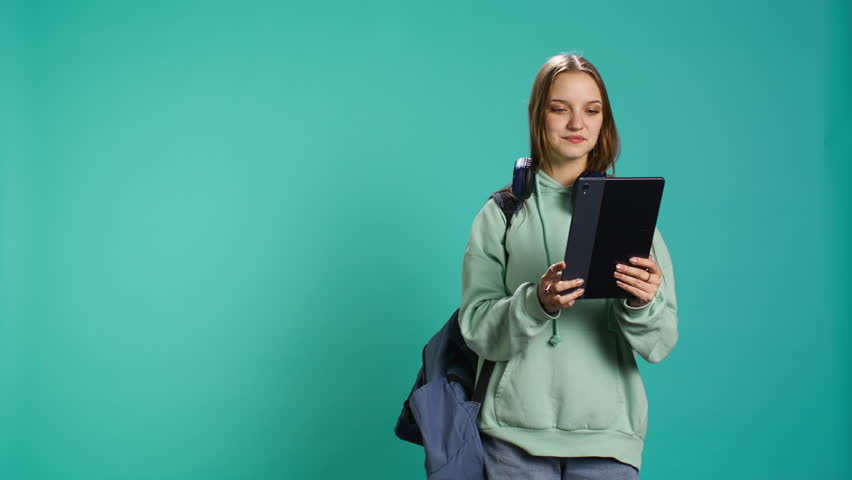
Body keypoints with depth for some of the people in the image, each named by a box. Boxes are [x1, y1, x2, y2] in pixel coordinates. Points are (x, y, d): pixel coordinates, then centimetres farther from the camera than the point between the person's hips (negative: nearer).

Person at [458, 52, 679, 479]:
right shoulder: (502, 213, 2)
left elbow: (660, 344, -2)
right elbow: (477, 329, -4)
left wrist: (642, 304, -23)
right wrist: (537, 302, -21)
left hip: (607, 432, 1)